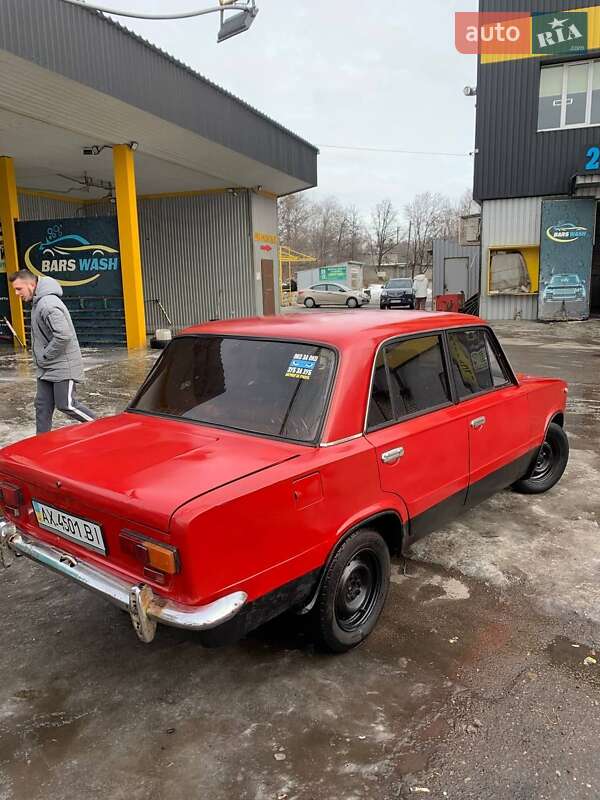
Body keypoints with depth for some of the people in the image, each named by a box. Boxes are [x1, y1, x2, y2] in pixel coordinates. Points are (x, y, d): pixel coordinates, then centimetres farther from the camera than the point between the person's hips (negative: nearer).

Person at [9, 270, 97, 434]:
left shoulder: (48, 304, -20)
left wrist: (44, 357, -17)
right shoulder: (38, 302, 11)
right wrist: (42, 359, 8)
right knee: (42, 406, 10)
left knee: (66, 405, -4)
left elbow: (63, 335, -29)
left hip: (63, 366, -9)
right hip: (46, 368, 9)